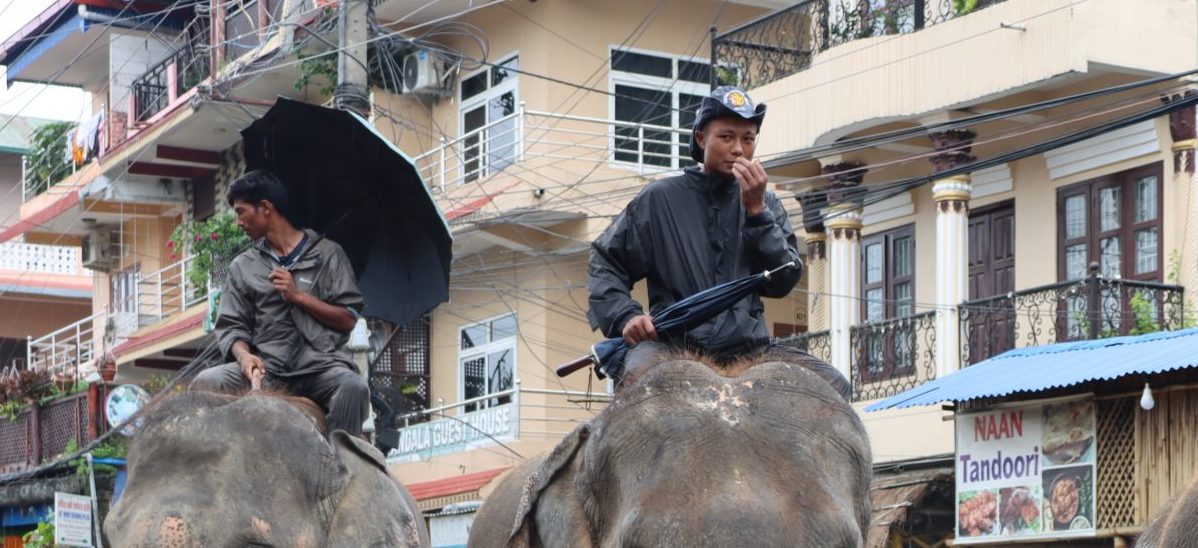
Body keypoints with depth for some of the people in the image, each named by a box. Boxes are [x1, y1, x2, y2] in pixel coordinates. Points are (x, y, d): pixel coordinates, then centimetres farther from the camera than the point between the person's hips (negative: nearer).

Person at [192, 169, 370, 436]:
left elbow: (348, 319, 5)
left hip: (319, 364, -2)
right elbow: (230, 326, 11)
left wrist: (298, 296, -4)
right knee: (206, 384, -25)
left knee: (354, 388, -35)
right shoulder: (242, 266, 18)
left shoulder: (327, 253, 10)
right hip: (266, 367, 3)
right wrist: (243, 355, -10)